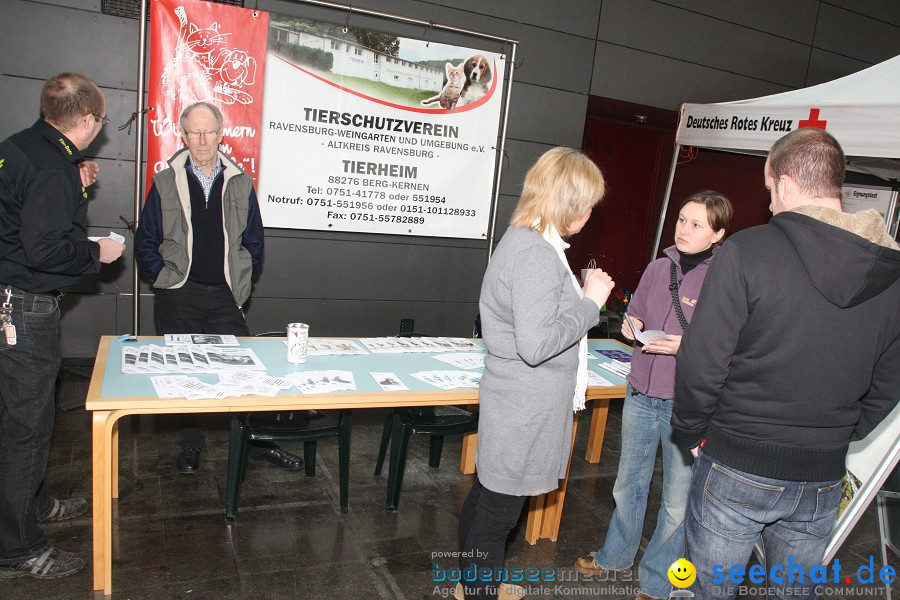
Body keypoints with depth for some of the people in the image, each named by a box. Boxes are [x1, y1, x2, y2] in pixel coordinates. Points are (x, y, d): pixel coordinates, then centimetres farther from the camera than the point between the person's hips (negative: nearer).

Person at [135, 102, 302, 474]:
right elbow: (145, 242, 8)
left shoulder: (241, 184, 7)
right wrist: (165, 277, -2)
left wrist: (242, 283, 4)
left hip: (226, 297, 1)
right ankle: (190, 445, 23)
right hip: (178, 297, 0)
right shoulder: (165, 183, 4)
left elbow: (254, 242, 12)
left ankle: (258, 442, 14)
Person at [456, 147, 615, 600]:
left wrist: (582, 294, 9)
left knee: (486, 495, 24)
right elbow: (535, 344, -28)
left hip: (512, 403, 11)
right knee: (499, 511, 7)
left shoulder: (524, 240, 10)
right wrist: (590, 303, -17)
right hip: (526, 409, -11)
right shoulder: (537, 254, -23)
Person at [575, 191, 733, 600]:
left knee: (678, 501, 10)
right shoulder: (659, 268, 4)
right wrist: (631, 326, -3)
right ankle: (615, 556, 43)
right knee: (629, 483, 21)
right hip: (641, 393, 5)